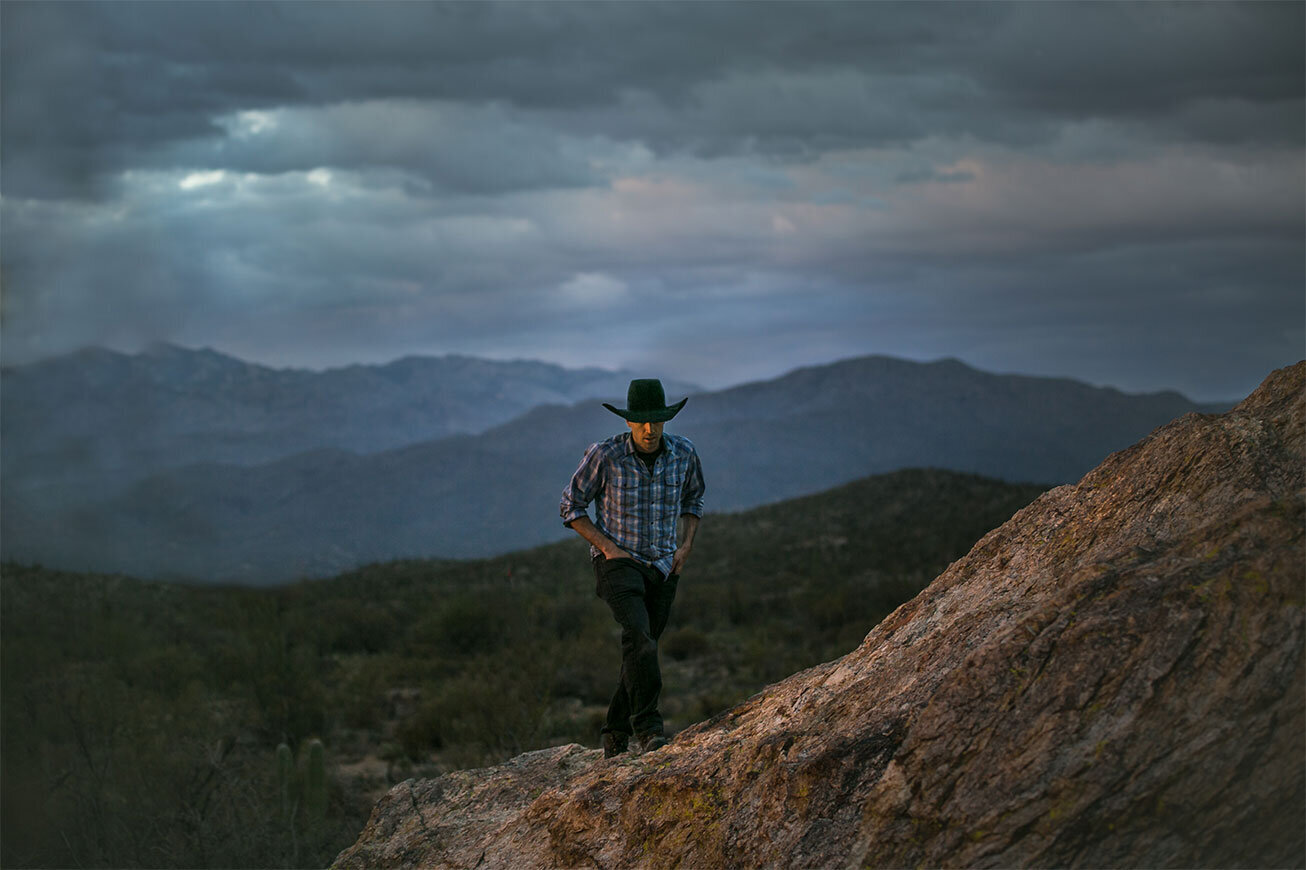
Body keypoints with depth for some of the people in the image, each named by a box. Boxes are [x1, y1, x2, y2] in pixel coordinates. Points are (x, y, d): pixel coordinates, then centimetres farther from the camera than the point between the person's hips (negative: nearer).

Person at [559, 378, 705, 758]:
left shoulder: (684, 452, -2)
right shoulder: (604, 456, -13)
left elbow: (692, 499, 17)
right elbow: (571, 507, -2)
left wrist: (686, 545, 2)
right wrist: (609, 548, -13)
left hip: (663, 567, 4)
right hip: (618, 564, -4)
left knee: (642, 651, 9)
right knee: (639, 636, -26)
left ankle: (615, 737, 25)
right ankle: (648, 730, -28)